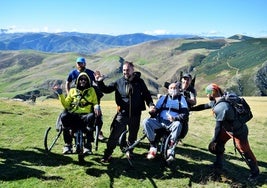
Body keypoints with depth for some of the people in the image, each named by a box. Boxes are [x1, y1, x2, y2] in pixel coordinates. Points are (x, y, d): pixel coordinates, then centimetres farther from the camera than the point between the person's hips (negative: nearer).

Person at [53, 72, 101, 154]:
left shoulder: (91, 90, 20)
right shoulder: (72, 90, 22)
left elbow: (95, 103, 15)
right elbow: (66, 105, 14)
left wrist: (97, 107, -7)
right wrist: (60, 94, 2)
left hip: (85, 115, -1)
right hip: (73, 115, 1)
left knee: (91, 117, -37)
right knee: (64, 116, -33)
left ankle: (88, 145, -24)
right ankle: (68, 144, -18)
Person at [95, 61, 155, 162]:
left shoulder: (139, 82, -1)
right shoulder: (119, 82, -1)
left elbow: (146, 94, 4)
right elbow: (106, 89, 4)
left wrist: (151, 104, -10)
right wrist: (100, 82, -12)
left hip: (135, 114, 1)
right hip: (122, 113, -1)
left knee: (133, 135, 17)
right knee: (114, 134, -6)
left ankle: (129, 151, 40)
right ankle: (107, 154, 6)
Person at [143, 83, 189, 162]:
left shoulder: (181, 98, 12)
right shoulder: (163, 98, 20)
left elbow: (185, 114, -1)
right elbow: (156, 109, 15)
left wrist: (175, 118, -20)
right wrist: (152, 112, -11)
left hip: (172, 123, -3)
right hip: (160, 121, 3)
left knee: (178, 124, -38)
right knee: (146, 121, -23)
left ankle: (171, 151, -30)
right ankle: (153, 146, -15)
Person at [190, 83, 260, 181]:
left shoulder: (221, 107, -34)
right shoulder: (217, 101, -4)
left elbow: (218, 125, -29)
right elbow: (204, 106, 13)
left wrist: (215, 140, -20)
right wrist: (191, 109, 17)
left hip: (238, 131, -9)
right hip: (227, 128, 9)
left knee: (244, 151, 3)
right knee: (218, 143, 12)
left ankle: (255, 171, 22)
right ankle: (218, 163, 28)